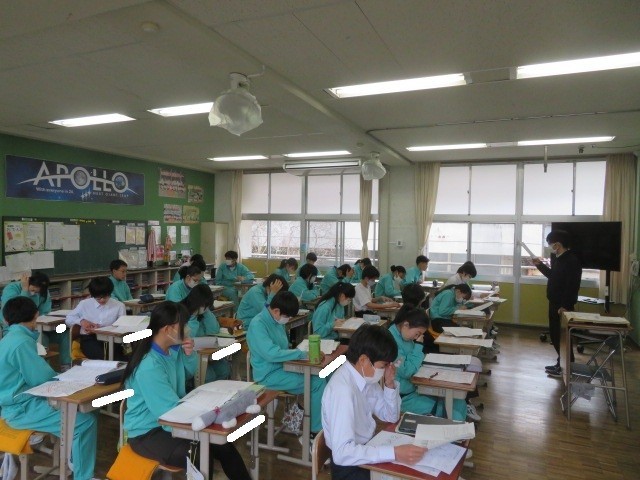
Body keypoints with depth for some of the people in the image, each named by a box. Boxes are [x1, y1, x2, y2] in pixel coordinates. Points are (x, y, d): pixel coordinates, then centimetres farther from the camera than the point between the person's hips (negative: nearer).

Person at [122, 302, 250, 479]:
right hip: (148, 433, -8)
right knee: (201, 456, -28)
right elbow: (172, 410, -27)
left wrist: (189, 355, -5)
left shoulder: (172, 349, -4)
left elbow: (188, 373, 16)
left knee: (222, 444, -2)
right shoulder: (149, 366, -29)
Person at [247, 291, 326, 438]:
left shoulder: (276, 321, 8)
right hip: (269, 376, -9)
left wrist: (305, 352, -1)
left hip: (282, 368, 9)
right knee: (318, 383, -16)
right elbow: (272, 353, -29)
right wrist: (302, 354, -22)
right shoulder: (258, 325, -19)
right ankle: (317, 431, -4)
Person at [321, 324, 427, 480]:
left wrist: (390, 383, -10)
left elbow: (391, 417, 7)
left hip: (366, 450, 7)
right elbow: (342, 452, -34)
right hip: (350, 466, -7)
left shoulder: (366, 376, -4)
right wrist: (394, 453, -36)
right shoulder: (343, 390, -29)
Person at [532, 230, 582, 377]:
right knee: (555, 334, 15)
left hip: (563, 306, -9)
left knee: (563, 336, 0)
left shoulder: (572, 260, -18)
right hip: (554, 303, 9)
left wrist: (565, 305, -25)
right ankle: (561, 363, 26)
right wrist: (540, 265, 20)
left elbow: (572, 286, -23)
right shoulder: (558, 258, 12)